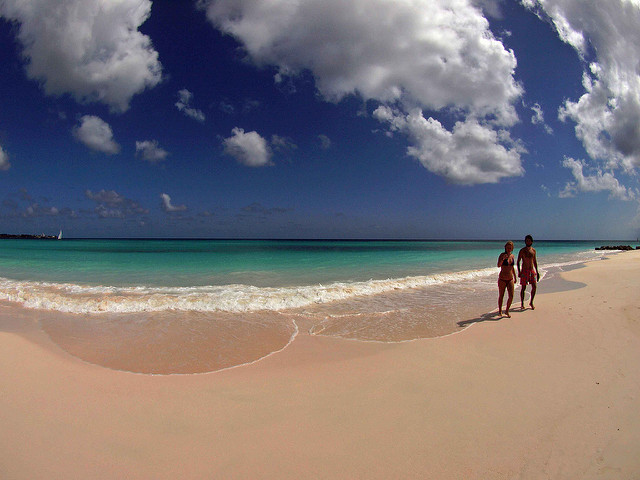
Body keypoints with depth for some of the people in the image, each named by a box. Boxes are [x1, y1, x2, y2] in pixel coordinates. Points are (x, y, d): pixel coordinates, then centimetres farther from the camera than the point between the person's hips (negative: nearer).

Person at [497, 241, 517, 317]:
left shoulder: (512, 256, 7)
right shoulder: (502, 255, -9)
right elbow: (498, 265, -24)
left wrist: (515, 277, 22)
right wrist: (503, 259, -41)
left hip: (510, 279, 4)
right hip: (502, 279, -4)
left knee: (511, 296, -6)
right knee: (501, 296, 6)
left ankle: (507, 311, 14)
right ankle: (500, 311, 24)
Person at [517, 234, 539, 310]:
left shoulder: (533, 250, 8)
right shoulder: (522, 250, -5)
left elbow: (535, 261, 15)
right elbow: (518, 262, -5)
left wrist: (537, 272, 12)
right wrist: (519, 272, -14)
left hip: (532, 270, 4)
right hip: (524, 271, -4)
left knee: (534, 287, -4)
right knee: (523, 288, 1)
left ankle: (531, 302, 13)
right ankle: (522, 304, 12)